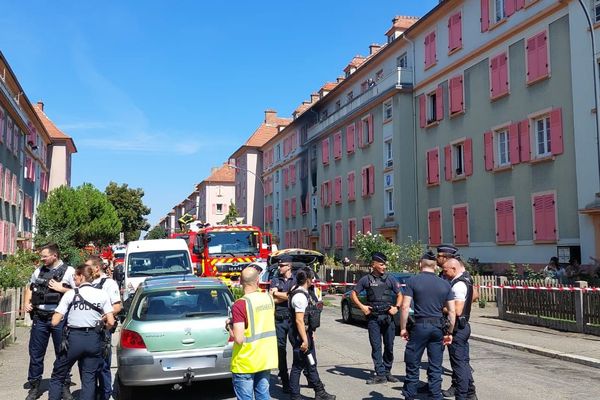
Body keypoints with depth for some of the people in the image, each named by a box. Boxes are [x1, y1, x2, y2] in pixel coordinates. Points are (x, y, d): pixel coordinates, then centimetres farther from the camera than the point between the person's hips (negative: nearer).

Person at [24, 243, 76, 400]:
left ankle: (65, 387, 17)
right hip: (39, 318, 4)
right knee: (35, 353, 9)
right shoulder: (39, 271, 10)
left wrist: (61, 288, -16)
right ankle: (34, 387, 21)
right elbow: (29, 288, 24)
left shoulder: (68, 271, -4)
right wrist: (26, 303, 9)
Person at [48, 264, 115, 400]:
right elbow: (110, 322, -4)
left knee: (58, 376, 15)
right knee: (89, 378, 7)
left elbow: (55, 322, -8)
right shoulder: (102, 294, 0)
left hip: (74, 338, -2)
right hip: (94, 339, 2)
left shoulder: (70, 294, -6)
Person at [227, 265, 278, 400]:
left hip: (245, 362, -6)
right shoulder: (268, 298, 1)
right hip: (265, 359, 6)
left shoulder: (240, 304, -20)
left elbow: (238, 339, -22)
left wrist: (230, 326, -5)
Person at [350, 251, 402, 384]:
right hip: (373, 317, -1)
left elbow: (399, 295, 14)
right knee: (376, 346, -1)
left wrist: (396, 307, -2)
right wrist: (362, 306, -3)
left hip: (388, 316, 1)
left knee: (389, 346, 6)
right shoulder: (366, 279, 4)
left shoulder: (390, 279, 7)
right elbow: (353, 294, 9)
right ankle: (380, 374, 3)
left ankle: (387, 372, 21)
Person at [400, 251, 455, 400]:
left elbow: (405, 307, -9)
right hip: (438, 327, 3)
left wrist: (403, 328, 0)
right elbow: (451, 311, 5)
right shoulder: (445, 284, 7)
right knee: (435, 367, 10)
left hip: (420, 326, -3)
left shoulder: (413, 281, -3)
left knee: (413, 365, 7)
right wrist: (449, 332, 12)